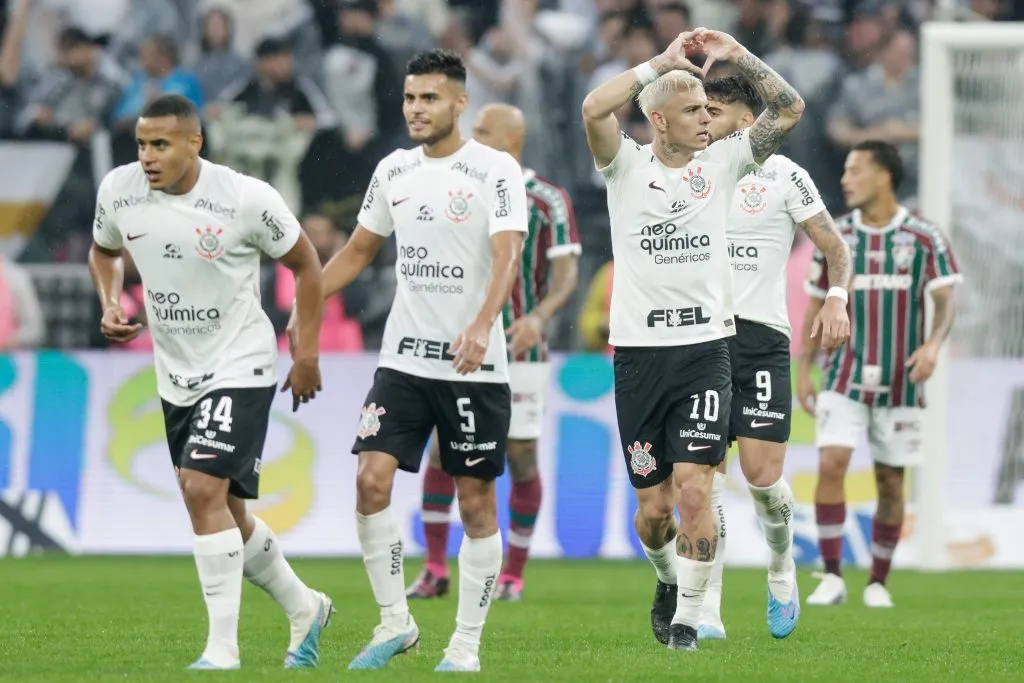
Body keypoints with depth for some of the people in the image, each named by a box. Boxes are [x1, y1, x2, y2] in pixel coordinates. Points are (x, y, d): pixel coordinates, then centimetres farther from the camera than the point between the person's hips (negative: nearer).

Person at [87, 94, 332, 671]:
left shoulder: (247, 199, -18)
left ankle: (223, 647, -16)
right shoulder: (119, 190, -6)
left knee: (203, 490, -22)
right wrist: (110, 304, -3)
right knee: (225, 513, 13)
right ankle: (304, 609, 36)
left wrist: (307, 355, -4)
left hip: (239, 368, -6)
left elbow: (305, 264, -4)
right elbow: (104, 250, 17)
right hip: (176, 376, 6)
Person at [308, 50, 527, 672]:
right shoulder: (393, 171, 9)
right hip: (404, 359, 4)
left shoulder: (496, 170, -8)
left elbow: (507, 256, -19)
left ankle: (467, 646, 9)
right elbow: (358, 251, 21)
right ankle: (395, 622, 3)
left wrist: (481, 326, -35)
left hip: (475, 365, -4)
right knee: (372, 480, -9)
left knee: (476, 501, 2)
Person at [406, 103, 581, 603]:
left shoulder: (549, 201, -4)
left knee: (521, 459, -1)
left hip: (520, 352, -4)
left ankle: (513, 575, 11)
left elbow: (566, 275, -10)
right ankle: (434, 570, 2)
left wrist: (538, 317, -28)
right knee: (441, 452, -6)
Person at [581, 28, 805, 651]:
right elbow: (595, 109, -17)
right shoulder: (627, 166, 2)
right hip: (639, 352, 0)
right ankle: (669, 580, 36)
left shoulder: (722, 162, 7)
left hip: (706, 348, 0)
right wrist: (663, 62, -13)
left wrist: (737, 55, -2)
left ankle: (686, 622, -4)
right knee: (654, 505, 5)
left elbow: (789, 108, 4)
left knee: (694, 490, -13)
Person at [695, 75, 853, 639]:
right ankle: (707, 610, -3)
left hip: (760, 336, -3)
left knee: (761, 472, -10)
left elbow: (834, 247, 3)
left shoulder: (781, 175, 0)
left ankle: (781, 567, 20)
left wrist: (836, 298, -13)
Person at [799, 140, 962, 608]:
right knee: (831, 465, -15)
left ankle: (878, 582, 16)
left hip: (899, 384, -1)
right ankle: (832, 577, -12)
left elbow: (945, 301, -8)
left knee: (890, 482, 4)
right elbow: (817, 307, 11)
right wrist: (803, 370, 7)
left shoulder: (923, 237, -3)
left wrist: (933, 345, -27)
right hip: (846, 379, 1)